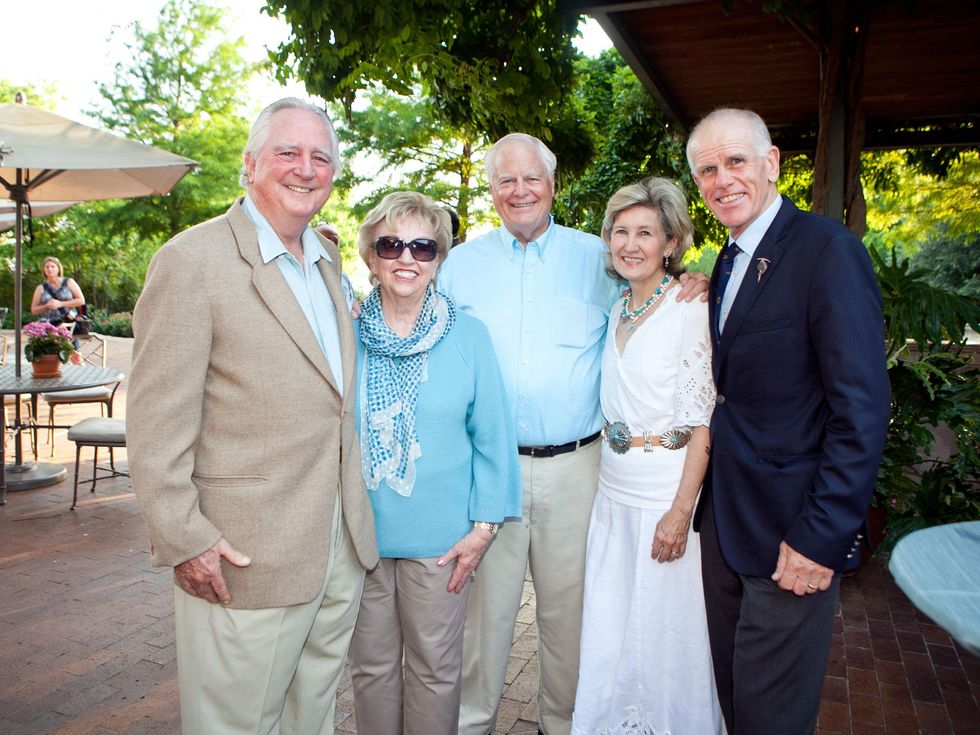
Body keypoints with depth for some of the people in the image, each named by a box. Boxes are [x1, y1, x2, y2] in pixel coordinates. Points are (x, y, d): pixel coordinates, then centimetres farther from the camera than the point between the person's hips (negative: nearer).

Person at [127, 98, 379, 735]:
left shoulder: (327, 259, 12)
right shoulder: (193, 260, -11)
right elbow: (156, 420, -14)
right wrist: (183, 540, -15)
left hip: (342, 547, 7)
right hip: (243, 559, -6)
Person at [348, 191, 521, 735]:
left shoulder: (467, 336, -4)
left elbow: (491, 437, -1)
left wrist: (484, 526, -4)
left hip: (440, 538, -1)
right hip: (359, 532, 1)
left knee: (435, 668, 14)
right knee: (371, 664, 16)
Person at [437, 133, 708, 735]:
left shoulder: (597, 258, 5)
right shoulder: (461, 264, 7)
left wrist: (689, 294, -7)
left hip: (574, 465, 0)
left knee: (569, 605, 13)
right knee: (484, 601, 10)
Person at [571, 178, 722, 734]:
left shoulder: (690, 309, -11)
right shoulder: (617, 312, 9)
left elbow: (702, 421, -14)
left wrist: (680, 510, -19)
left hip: (667, 493, -6)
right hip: (613, 490, 6)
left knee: (665, 627, 8)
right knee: (609, 628, 15)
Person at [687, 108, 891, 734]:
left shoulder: (828, 249, -15)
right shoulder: (728, 264, 11)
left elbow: (862, 411, -19)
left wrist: (822, 540, -20)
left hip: (790, 530, -7)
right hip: (723, 518, 7)